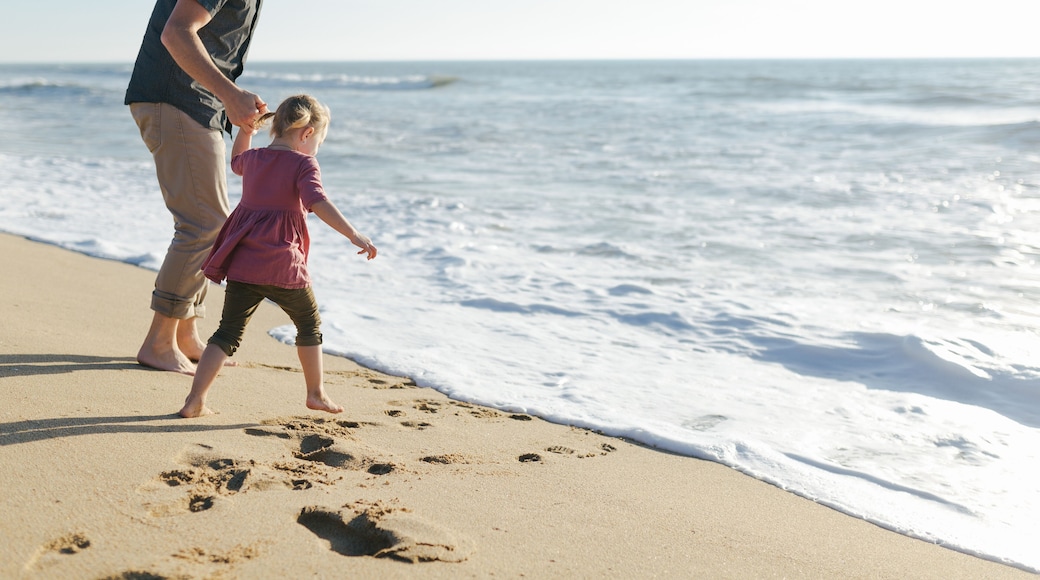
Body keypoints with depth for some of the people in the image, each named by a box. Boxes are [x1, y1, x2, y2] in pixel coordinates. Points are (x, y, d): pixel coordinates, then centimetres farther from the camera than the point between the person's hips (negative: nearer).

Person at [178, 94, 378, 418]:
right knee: (309, 323, 17)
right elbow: (318, 203, -23)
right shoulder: (303, 164, -6)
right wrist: (354, 236, -27)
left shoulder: (253, 158, 14)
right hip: (282, 264, -5)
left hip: (242, 263, 5)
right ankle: (316, 394, 23)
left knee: (229, 332, 7)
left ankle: (195, 400, -2)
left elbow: (236, 161, 40)